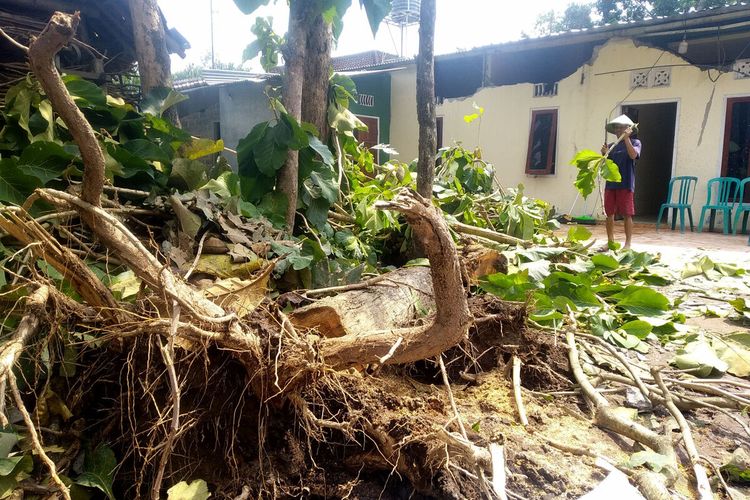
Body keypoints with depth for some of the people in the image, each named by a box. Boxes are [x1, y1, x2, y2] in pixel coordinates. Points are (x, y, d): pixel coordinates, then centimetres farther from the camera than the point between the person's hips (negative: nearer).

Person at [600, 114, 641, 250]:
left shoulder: (635, 142, 3)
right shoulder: (611, 146, 14)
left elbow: (633, 155, -17)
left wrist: (626, 138, -16)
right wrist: (604, 154, -8)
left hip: (626, 184, -4)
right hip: (610, 184, 5)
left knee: (627, 214, -2)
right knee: (609, 213, 6)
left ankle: (628, 243, 5)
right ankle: (610, 241, 17)